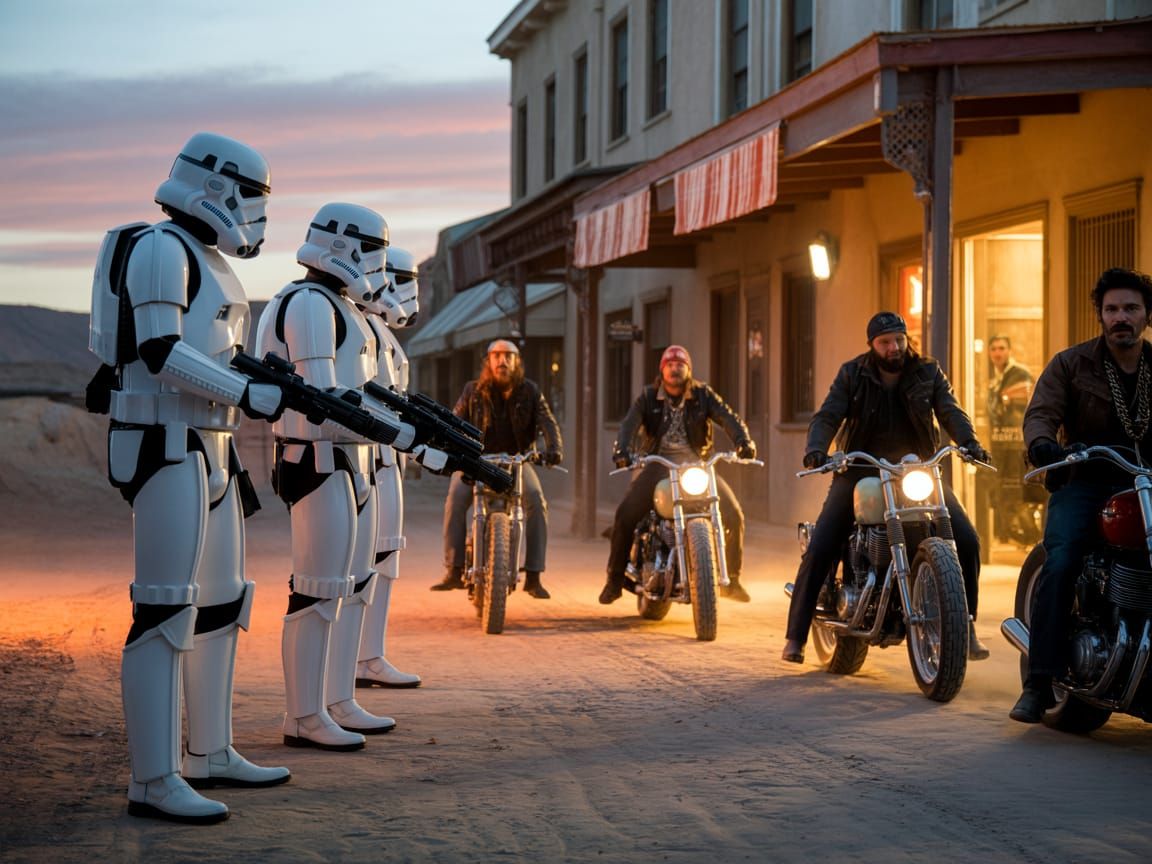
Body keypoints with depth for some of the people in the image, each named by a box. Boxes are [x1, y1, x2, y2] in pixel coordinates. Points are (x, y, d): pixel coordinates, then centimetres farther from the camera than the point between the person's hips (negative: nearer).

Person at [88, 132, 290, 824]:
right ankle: (154, 781, -10)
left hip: (209, 450, 10)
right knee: (167, 610, -11)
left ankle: (211, 755, 23)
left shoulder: (211, 261, 19)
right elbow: (160, 353, -20)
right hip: (164, 447, -10)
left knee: (221, 603, 14)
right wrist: (249, 395, -18)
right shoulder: (162, 249, -11)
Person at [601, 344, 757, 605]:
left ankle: (731, 579, 6)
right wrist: (621, 449, -33)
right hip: (658, 465, -1)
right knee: (625, 514, -19)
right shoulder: (648, 397, 2)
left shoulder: (702, 395, 3)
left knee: (733, 515, -13)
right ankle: (615, 580, -3)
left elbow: (728, 417, -9)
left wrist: (743, 440, -30)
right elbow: (629, 423, -13)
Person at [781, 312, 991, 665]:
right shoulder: (852, 375, -1)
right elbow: (827, 416, -9)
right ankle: (796, 634, -4)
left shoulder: (928, 372, 3)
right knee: (819, 549, -15)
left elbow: (950, 411, -7)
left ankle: (965, 628, 2)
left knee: (966, 541, -12)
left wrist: (969, 442, -29)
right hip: (861, 471, -1)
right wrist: (815, 449, -30)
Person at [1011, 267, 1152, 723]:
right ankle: (1039, 683, -23)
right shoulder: (1071, 363, 5)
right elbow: (1041, 411, -6)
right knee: (1059, 564, -25)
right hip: (1084, 483, -2)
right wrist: (1041, 441, -29)